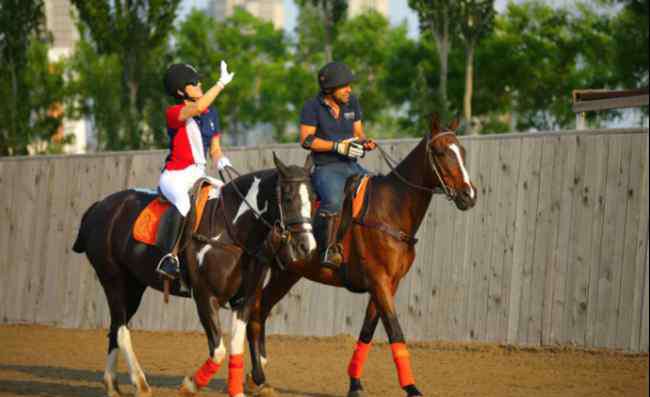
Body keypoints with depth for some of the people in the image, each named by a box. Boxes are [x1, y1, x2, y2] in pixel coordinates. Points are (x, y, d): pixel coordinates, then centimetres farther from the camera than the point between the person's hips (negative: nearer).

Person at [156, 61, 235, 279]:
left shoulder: (211, 114, 13)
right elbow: (198, 107, -28)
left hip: (198, 175, 7)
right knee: (182, 201, -37)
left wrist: (221, 161, -6)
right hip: (174, 175, -7)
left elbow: (215, 149, 17)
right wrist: (221, 83, -23)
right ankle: (170, 256, -41)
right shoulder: (174, 113, -7)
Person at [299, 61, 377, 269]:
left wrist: (364, 142, -5)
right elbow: (306, 139, -11)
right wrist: (338, 146, -18)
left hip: (352, 166, 7)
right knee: (333, 201, -35)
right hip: (326, 168, -7)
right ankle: (327, 250, -29)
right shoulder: (313, 106, -6)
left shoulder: (352, 102, 12)